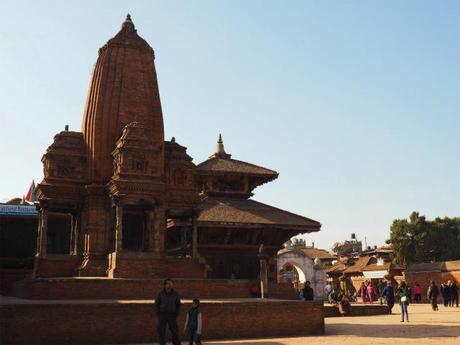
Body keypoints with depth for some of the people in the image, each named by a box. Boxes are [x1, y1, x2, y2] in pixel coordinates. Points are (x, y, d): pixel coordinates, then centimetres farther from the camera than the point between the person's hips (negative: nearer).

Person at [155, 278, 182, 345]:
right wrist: (158, 314, -1)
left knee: (174, 332, -2)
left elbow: (178, 304, 10)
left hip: (172, 315, 0)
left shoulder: (175, 294, -1)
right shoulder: (161, 293, -4)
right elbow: (156, 304, 6)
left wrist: (176, 314, 2)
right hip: (162, 314, 0)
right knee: (161, 332, 1)